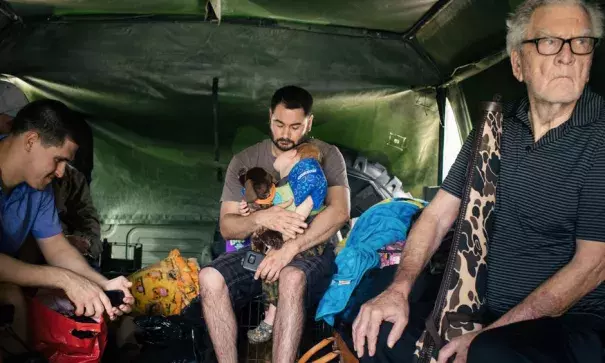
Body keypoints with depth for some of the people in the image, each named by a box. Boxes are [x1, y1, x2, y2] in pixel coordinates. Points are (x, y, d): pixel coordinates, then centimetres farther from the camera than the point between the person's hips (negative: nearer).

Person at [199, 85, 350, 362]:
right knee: (209, 278, -27)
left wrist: (290, 248, -29)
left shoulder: (326, 155, 0)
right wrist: (262, 218, -23)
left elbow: (339, 211, -17)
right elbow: (227, 227, 1)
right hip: (258, 249, 3)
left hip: (311, 251, -3)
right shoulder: (245, 161, 5)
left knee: (292, 278, -39)